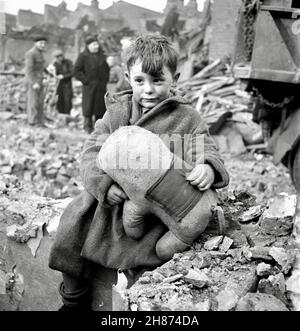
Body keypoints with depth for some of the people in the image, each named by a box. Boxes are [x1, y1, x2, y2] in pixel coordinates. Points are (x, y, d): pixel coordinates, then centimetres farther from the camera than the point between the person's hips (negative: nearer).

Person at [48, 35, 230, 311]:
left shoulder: (187, 118, -2)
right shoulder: (117, 112, 5)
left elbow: (208, 152, -2)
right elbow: (93, 151, 0)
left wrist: (208, 169, -29)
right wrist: (104, 183, -20)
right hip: (113, 195, 4)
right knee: (71, 227, -1)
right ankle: (73, 300, 24)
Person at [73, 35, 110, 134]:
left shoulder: (102, 56, 13)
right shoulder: (83, 56, -2)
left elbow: (107, 69, 23)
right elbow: (76, 71, -5)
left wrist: (105, 80, 9)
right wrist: (86, 80, -11)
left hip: (101, 87, 5)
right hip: (89, 86, -5)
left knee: (101, 106, 5)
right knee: (88, 106, -3)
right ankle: (88, 126, 7)